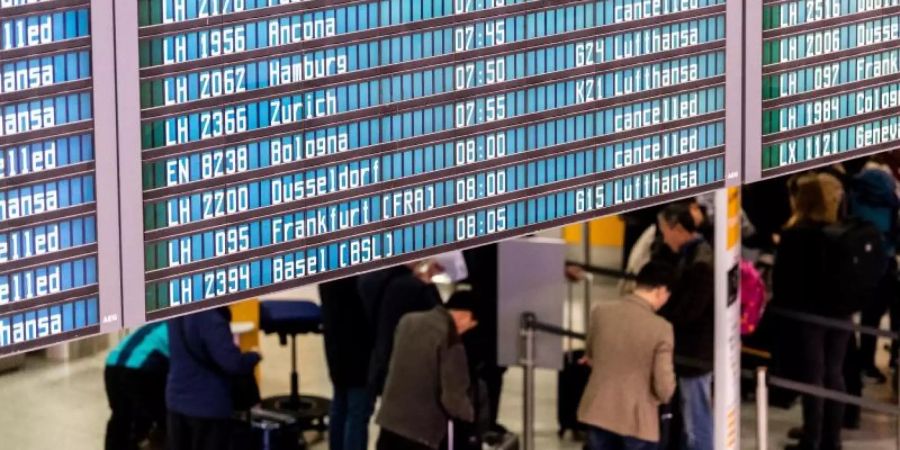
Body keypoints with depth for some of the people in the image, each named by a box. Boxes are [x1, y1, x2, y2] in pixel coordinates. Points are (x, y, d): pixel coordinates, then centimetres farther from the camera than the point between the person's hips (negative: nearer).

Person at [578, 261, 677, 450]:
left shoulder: (600, 313, -5)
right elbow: (664, 388, -16)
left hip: (599, 412, 4)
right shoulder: (661, 328, -17)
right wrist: (662, 395, 7)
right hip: (638, 419, -4)